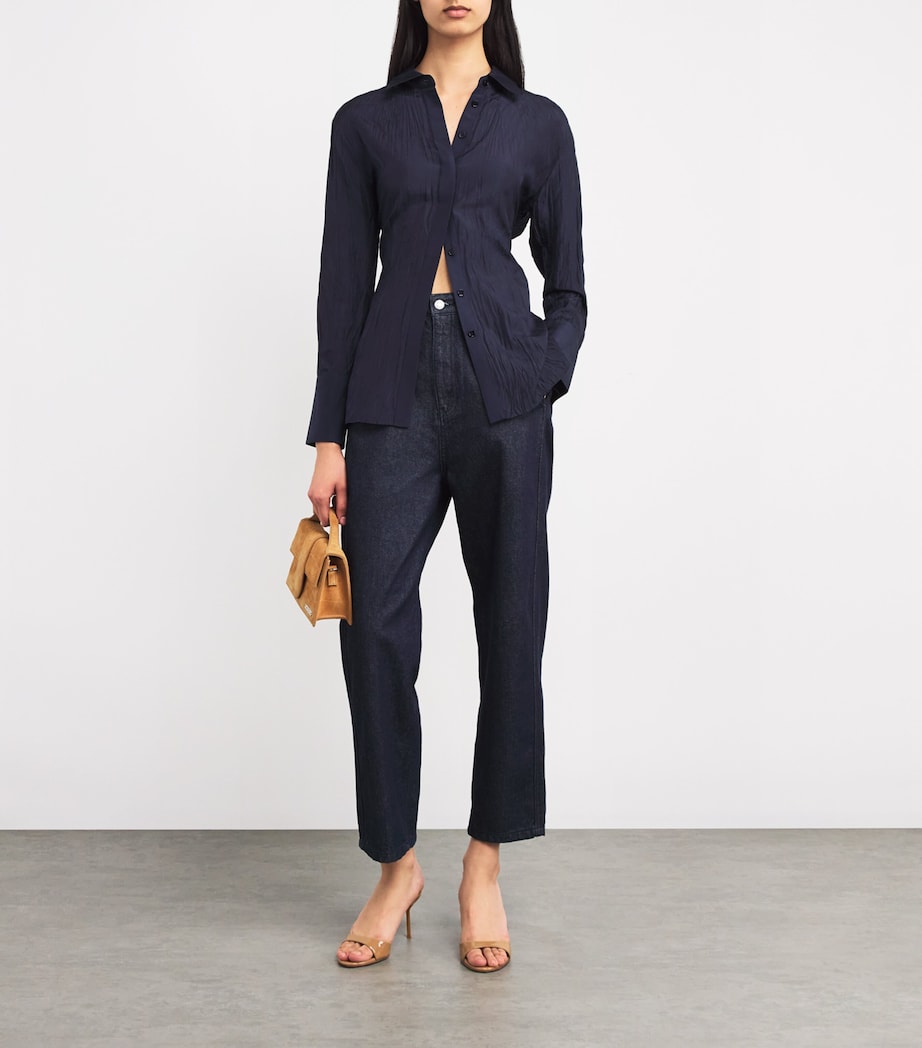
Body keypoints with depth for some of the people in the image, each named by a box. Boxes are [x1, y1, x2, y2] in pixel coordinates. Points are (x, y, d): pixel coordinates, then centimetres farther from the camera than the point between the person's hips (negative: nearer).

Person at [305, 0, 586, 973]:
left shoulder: (538, 123, 11)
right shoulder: (365, 121, 11)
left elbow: (566, 285, 12)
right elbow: (344, 282, 6)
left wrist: (543, 386, -5)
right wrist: (328, 435, 1)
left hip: (502, 389, 0)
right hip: (394, 390, 0)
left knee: (511, 627, 2)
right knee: (375, 626, -3)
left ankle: (484, 871, 18)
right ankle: (395, 867, 16)